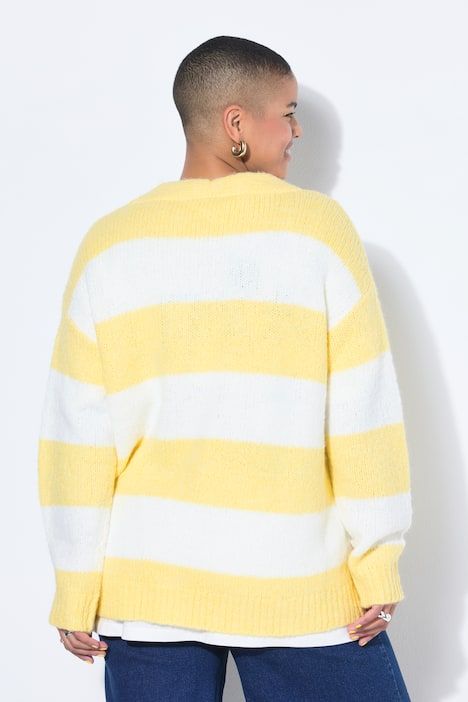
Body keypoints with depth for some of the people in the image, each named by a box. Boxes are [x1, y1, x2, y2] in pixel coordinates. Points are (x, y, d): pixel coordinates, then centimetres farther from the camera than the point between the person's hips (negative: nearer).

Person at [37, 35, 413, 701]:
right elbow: (365, 413, -8)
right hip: (301, 593, -2)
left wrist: (76, 590, 5)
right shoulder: (317, 227, -7)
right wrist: (378, 566, 0)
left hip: (147, 589, 3)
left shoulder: (109, 244, 0)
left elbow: (77, 432, -1)